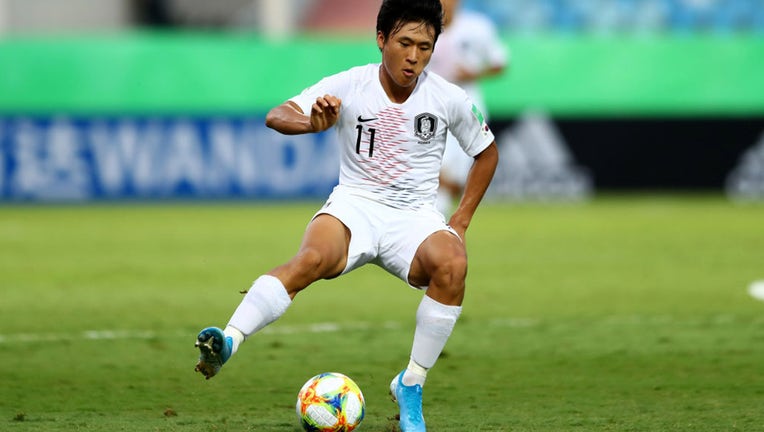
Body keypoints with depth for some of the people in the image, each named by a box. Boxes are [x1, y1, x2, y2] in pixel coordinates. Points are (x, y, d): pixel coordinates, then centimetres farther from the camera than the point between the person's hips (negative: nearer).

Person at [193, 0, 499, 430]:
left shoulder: (449, 99, 0)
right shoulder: (349, 86, -5)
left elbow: (488, 152, 16)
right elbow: (276, 116, -14)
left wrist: (461, 221, 8)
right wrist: (313, 122, -37)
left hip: (415, 215, 2)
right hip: (355, 205, -2)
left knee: (452, 266, -33)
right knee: (311, 258, -36)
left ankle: (410, 386, -18)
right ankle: (227, 342, -50)